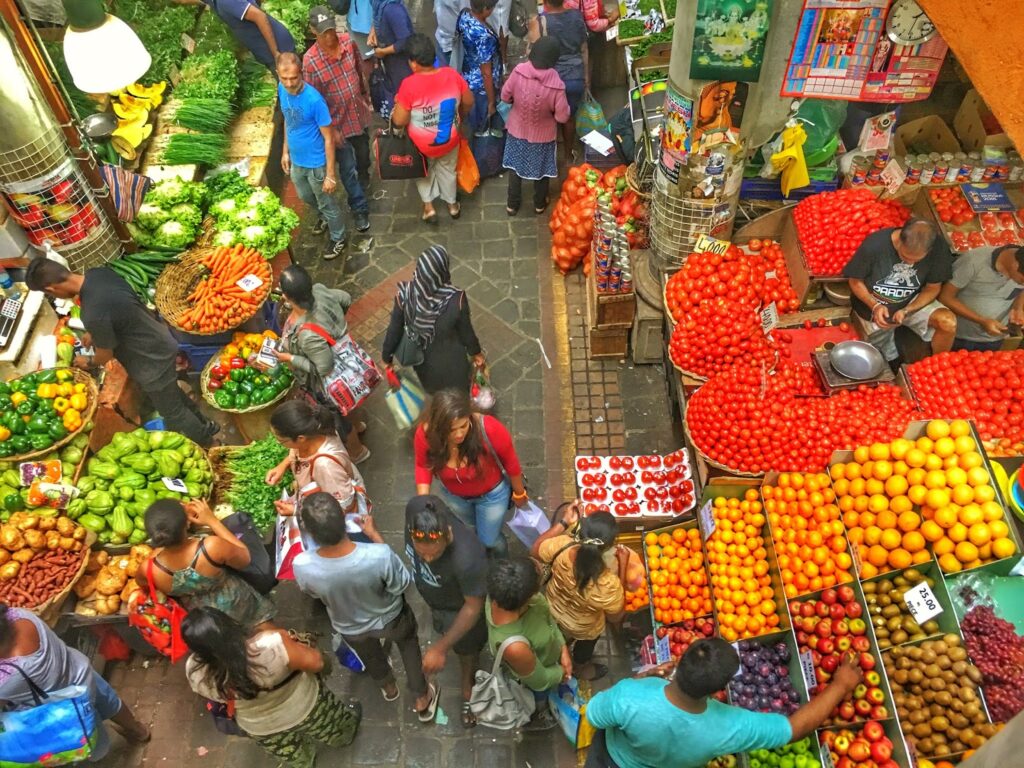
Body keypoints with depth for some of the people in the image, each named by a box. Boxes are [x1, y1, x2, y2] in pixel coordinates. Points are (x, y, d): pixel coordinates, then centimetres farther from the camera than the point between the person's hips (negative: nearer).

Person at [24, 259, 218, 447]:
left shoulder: (93, 315, -36)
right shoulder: (98, 273, -11)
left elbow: (105, 356, -17)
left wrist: (88, 361, 4)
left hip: (152, 360, -8)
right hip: (158, 342, 8)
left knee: (172, 412, 16)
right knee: (172, 395, 31)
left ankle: (205, 444, 36)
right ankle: (204, 424, 52)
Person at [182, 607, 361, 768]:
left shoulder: (195, 672, -30)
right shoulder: (270, 644, -45)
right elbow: (315, 663, -27)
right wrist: (286, 640, -10)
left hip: (261, 728, 2)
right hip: (304, 706, -2)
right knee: (333, 730, 37)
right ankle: (346, 734, 65)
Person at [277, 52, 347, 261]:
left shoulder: (314, 99, -30)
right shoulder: (282, 89, -11)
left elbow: (328, 138, -23)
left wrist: (330, 174, -21)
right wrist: (286, 150, 14)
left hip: (316, 163, -7)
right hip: (296, 160, 7)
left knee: (326, 203, 14)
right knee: (306, 197, 30)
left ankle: (338, 239, 39)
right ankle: (325, 217, 59)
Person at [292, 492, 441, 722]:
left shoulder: (302, 566, -38)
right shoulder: (379, 556, -43)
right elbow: (401, 585, -20)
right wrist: (374, 535, -17)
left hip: (350, 628, 2)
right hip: (390, 618, -2)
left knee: (370, 656, 37)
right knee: (408, 644, 35)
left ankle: (388, 687, 68)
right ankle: (422, 699, 54)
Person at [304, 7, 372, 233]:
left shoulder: (349, 42, -11)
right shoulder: (311, 61, -24)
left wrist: (365, 95, 17)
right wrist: (330, 129, -16)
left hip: (359, 114, 5)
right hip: (338, 122, -5)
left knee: (363, 153, 27)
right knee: (347, 168, 7)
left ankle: (363, 177, 58)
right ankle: (359, 209, 24)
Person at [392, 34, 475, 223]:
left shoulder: (409, 85, -30)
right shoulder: (452, 74, -19)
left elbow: (399, 121, -22)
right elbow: (468, 102, -4)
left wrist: (395, 111, 0)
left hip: (421, 144, -3)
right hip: (449, 140, 3)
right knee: (447, 169, 31)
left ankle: (428, 206, 36)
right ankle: (452, 204, 49)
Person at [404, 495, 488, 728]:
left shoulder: (467, 558, -49)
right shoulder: (415, 508, -37)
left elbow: (473, 607, -29)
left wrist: (441, 648, -22)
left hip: (459, 605, -4)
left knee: (466, 650, 28)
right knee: (443, 628, 38)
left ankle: (468, 691, 59)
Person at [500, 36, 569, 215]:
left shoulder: (518, 71, -23)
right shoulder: (556, 84, -28)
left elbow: (505, 96, -9)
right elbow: (562, 116, -20)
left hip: (517, 130, 2)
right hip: (543, 134, -2)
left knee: (515, 167, 24)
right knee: (542, 170, 23)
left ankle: (512, 204, 38)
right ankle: (539, 204, 43)